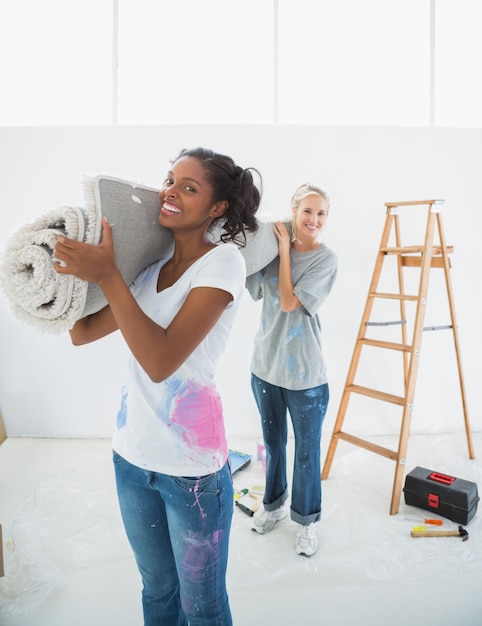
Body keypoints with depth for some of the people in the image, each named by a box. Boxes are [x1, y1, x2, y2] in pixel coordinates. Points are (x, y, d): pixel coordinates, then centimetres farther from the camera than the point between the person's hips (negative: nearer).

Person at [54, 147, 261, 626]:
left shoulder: (223, 261, -15)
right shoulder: (150, 264, 5)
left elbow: (161, 362, -24)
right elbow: (82, 333, 5)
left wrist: (106, 276, -26)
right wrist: (73, 266, -4)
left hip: (192, 467, -5)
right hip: (132, 453, 6)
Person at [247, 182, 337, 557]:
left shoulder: (326, 258, -10)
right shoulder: (273, 250, 2)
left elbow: (289, 302, -18)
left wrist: (284, 251, -13)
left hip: (305, 371, -4)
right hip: (265, 364, 4)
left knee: (307, 449, 10)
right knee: (273, 442, 21)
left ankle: (307, 519, 32)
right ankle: (274, 503, 43)